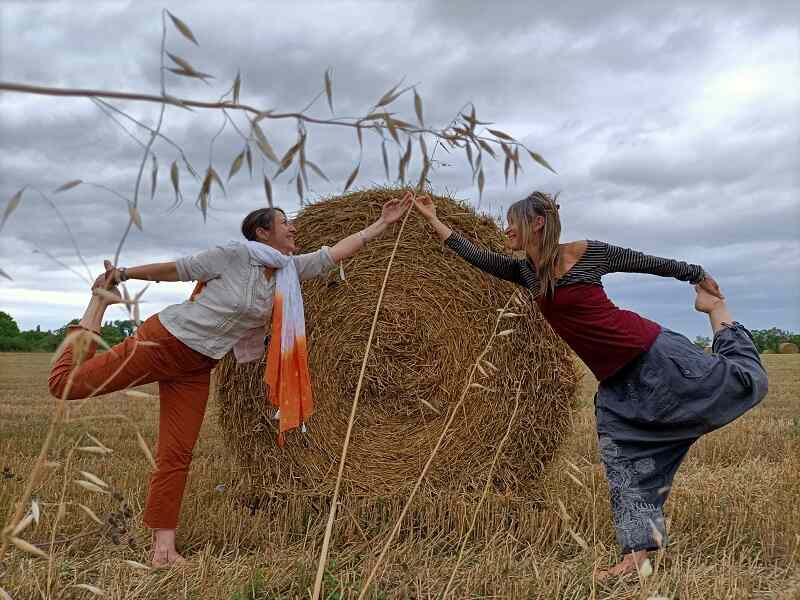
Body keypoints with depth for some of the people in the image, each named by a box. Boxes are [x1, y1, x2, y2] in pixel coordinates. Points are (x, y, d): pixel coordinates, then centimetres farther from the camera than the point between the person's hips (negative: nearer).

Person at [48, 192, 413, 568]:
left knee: (177, 454, 0)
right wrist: (123, 274, 0)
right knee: (66, 383, 0)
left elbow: (332, 254, 5)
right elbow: (178, 269, -7)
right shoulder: (234, 255, -14)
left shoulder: (289, 270, 5)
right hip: (164, 339, -5)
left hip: (197, 368, 5)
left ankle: (163, 543, 8)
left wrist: (382, 223, 4)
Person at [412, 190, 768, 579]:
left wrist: (698, 275, 8)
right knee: (621, 461, 2)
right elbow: (476, 257, 8)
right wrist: (433, 219, 8)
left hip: (650, 353, -5)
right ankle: (637, 555, 6)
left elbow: (649, 263, -1)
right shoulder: (525, 273, 7)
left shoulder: (585, 253, -11)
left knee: (743, 381, 4)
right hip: (613, 381, 6)